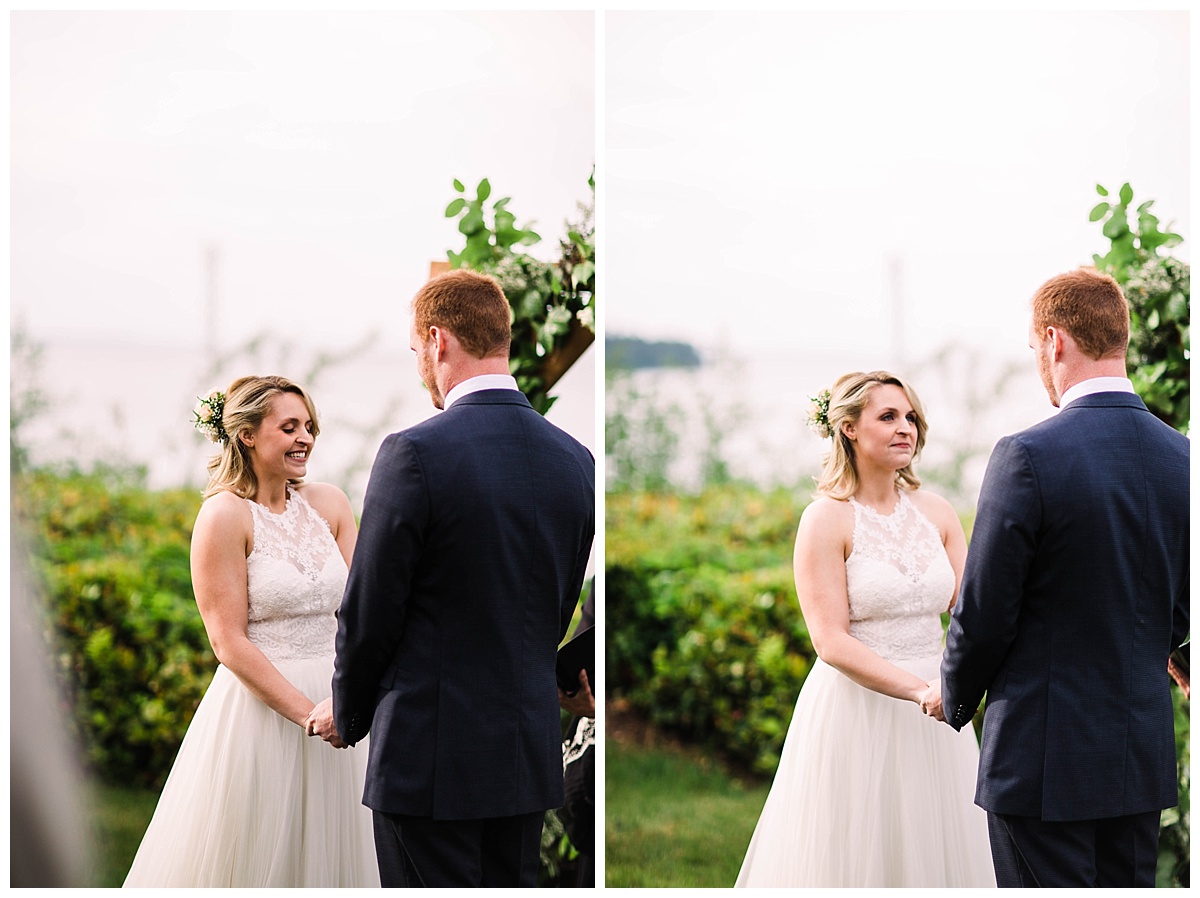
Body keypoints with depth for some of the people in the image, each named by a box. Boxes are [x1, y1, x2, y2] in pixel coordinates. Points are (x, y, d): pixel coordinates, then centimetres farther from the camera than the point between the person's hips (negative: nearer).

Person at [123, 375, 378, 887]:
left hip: (334, 697, 5)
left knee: (327, 855, 13)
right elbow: (229, 642, -13)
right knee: (256, 859, 4)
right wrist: (306, 712, -18)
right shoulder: (225, 515, -9)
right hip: (259, 706, -5)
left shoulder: (329, 504, 7)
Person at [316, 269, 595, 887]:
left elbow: (370, 616, -9)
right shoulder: (574, 459, 4)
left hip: (430, 753, -6)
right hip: (529, 754, 6)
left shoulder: (414, 454, -15)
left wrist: (348, 715, 8)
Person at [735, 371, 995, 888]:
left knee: (934, 853, 11)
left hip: (932, 718, 5)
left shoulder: (935, 511, 7)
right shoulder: (826, 519, -8)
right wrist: (921, 689, -24)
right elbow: (831, 641, -15)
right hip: (857, 712, -5)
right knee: (857, 856, 3)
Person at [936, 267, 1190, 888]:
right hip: (1144, 757, 6)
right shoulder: (1180, 457, 2)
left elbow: (984, 615, -12)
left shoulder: (1027, 458, -17)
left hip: (1045, 758, -6)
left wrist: (954, 698, 7)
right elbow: (1179, 613, 12)